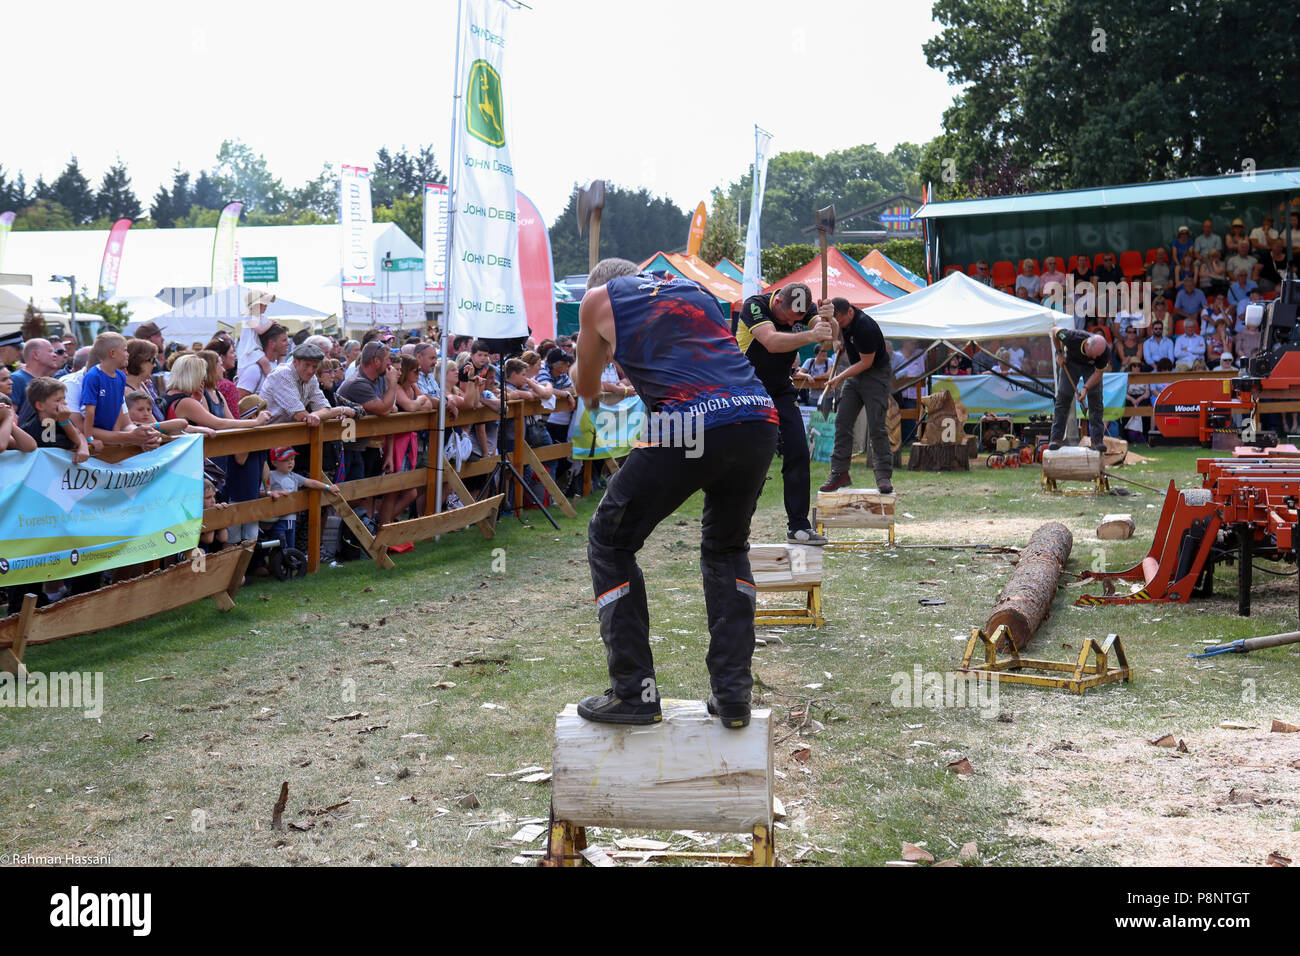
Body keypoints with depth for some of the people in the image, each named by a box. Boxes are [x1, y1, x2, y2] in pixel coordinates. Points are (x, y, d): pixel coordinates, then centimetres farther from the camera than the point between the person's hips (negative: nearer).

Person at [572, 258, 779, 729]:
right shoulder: (694, 289, 31)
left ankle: (634, 692, 13)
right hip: (760, 419, 5)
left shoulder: (600, 297, 19)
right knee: (726, 549, 26)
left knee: (609, 543, 15)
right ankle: (732, 694, 18)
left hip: (690, 426, -5)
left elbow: (586, 388, 31)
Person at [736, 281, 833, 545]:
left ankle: (798, 527, 3)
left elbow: (828, 335, -21)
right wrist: (811, 336, -53)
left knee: (798, 454, -4)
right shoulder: (754, 306, -22)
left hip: (781, 392, 5)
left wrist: (828, 320, -44)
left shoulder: (805, 308, -5)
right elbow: (772, 342, -38)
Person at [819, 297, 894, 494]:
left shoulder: (865, 327, -28)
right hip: (856, 374, 8)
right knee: (842, 422, 1)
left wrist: (840, 377, -20)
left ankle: (884, 476, -7)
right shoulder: (842, 319, -3)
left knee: (876, 427, -12)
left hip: (877, 374, -8)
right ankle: (840, 472, 4)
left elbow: (866, 362, -21)